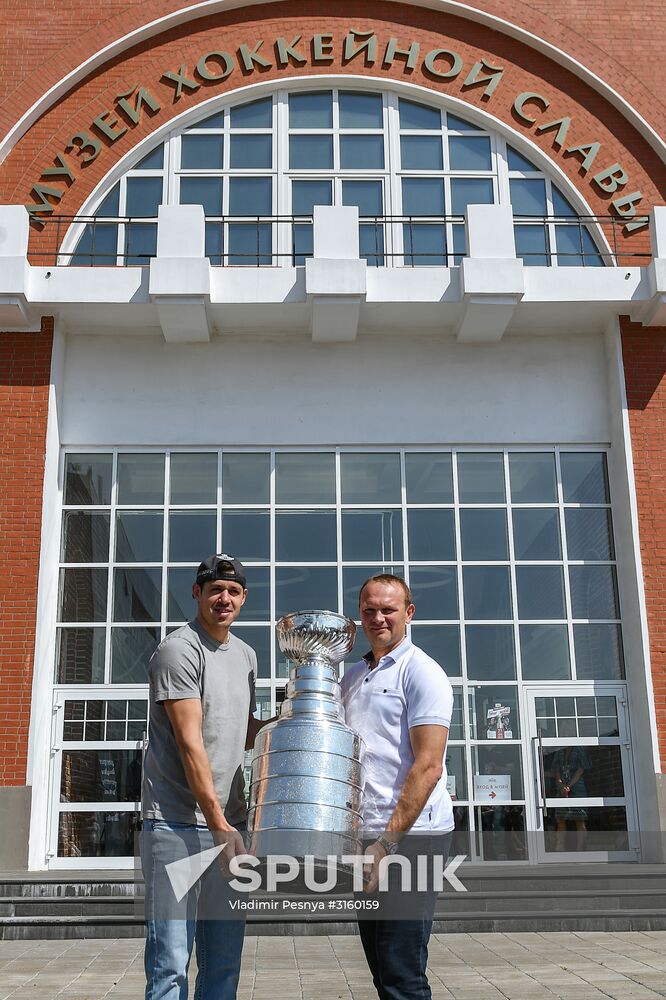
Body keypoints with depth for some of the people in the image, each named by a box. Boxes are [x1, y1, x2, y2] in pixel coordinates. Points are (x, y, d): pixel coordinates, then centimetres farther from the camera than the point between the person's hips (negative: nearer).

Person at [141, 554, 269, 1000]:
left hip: (229, 822, 7)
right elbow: (190, 744, -15)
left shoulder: (246, 656, 16)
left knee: (225, 961, 11)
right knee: (170, 962, -5)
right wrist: (218, 824, -18)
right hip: (177, 824, -7)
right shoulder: (179, 649, -9)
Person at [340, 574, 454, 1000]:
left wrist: (388, 842, -19)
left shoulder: (422, 672, -7)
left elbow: (428, 766, -15)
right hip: (367, 837, 8)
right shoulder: (353, 676, 16)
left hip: (411, 836, -7)